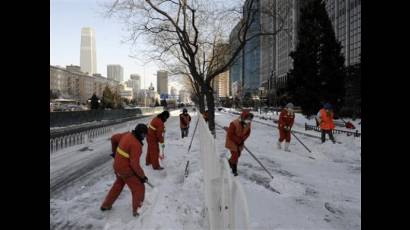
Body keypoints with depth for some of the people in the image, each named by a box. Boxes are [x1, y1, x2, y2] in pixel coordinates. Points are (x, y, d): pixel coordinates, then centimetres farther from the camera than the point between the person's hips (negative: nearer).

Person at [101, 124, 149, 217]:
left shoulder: (127, 135, -3)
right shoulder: (136, 144, -28)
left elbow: (113, 138, 13)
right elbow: (135, 164, -27)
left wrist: (115, 152, 26)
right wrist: (142, 176, -14)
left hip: (117, 166, 9)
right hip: (126, 170, -9)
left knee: (118, 185, 31)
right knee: (139, 189, 7)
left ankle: (106, 205, 45)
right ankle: (137, 211, 18)